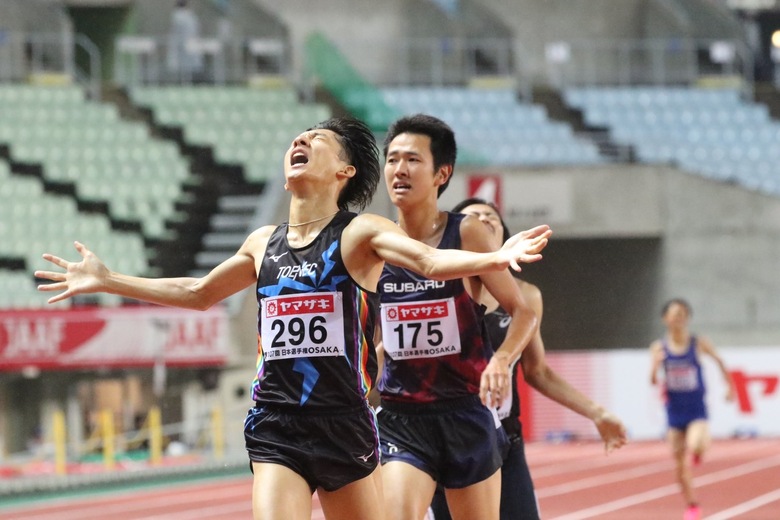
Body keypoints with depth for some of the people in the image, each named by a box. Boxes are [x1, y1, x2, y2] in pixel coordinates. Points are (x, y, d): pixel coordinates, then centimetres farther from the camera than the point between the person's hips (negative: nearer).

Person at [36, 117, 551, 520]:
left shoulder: (360, 233, -2)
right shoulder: (263, 242, 13)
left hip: (345, 424, -3)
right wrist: (105, 281, 30)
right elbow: (198, 293, 29)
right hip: (276, 426, 3)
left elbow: (430, 260, -19)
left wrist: (493, 258, -39)